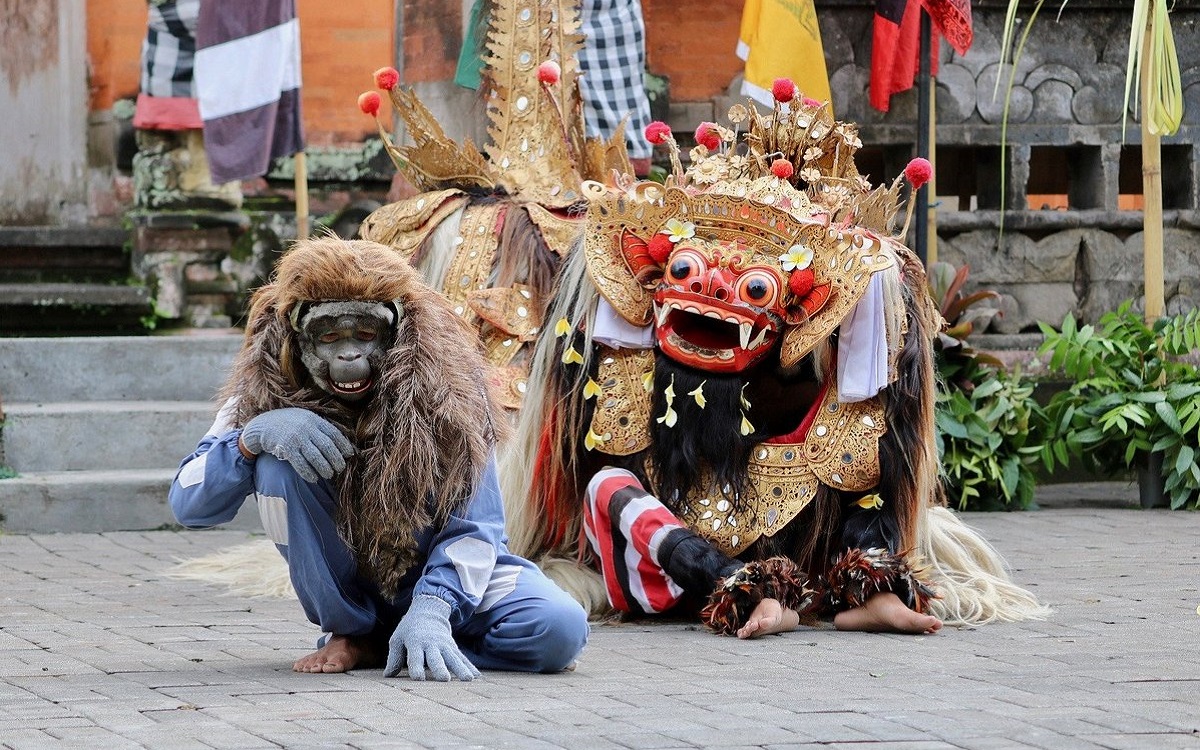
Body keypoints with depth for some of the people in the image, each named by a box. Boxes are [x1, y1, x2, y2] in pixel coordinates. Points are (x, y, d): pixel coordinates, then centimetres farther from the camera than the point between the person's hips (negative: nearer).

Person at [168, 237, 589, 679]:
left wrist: (430, 610, -37)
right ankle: (351, 634, -10)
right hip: (345, 586, 1)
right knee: (277, 465, -26)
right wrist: (252, 436, -35)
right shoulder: (270, 393, -15)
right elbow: (188, 506, -16)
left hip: (436, 571, -1)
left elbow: (472, 525, -19)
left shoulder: (442, 393, -19)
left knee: (559, 630, -28)